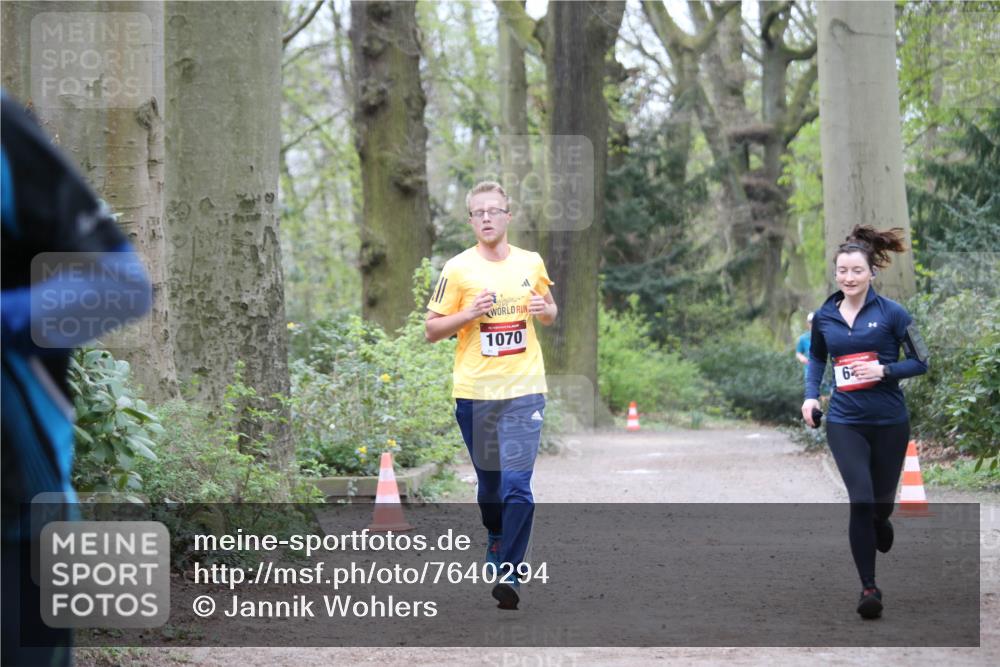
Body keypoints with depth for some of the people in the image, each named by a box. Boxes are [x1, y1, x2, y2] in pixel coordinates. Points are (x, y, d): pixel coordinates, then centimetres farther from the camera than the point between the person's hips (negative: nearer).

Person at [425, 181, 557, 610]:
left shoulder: (531, 264, 6)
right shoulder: (457, 269, -2)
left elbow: (550, 313, 21)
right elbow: (431, 330, 0)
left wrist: (545, 310, -2)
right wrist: (469, 314, -16)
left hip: (525, 390, 0)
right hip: (474, 392, 0)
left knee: (518, 485, -11)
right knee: (489, 481, 14)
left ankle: (508, 573, -13)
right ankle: (497, 542, 40)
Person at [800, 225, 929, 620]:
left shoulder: (891, 313, -7)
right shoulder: (824, 317, 2)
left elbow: (920, 362, -3)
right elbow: (817, 358, 20)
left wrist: (883, 371, -19)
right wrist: (811, 395, 5)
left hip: (890, 422, 0)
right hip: (845, 423, 0)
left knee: (882, 500, 15)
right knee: (861, 500, -13)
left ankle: (880, 524, 54)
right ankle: (868, 587, -5)